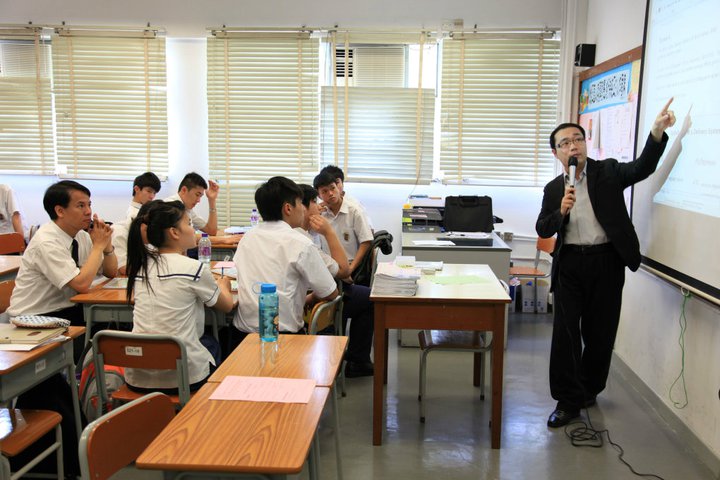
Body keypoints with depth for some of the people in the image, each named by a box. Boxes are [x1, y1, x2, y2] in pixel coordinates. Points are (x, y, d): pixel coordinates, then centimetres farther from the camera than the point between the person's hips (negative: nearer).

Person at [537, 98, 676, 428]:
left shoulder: (608, 172, 3)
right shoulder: (553, 189, 10)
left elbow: (642, 167, -14)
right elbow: (542, 230, 6)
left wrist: (658, 131, -29)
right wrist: (560, 211, -13)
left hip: (606, 261, -1)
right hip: (570, 264, 2)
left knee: (600, 332, 8)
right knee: (565, 331, -1)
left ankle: (589, 389, 30)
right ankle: (568, 400, 9)